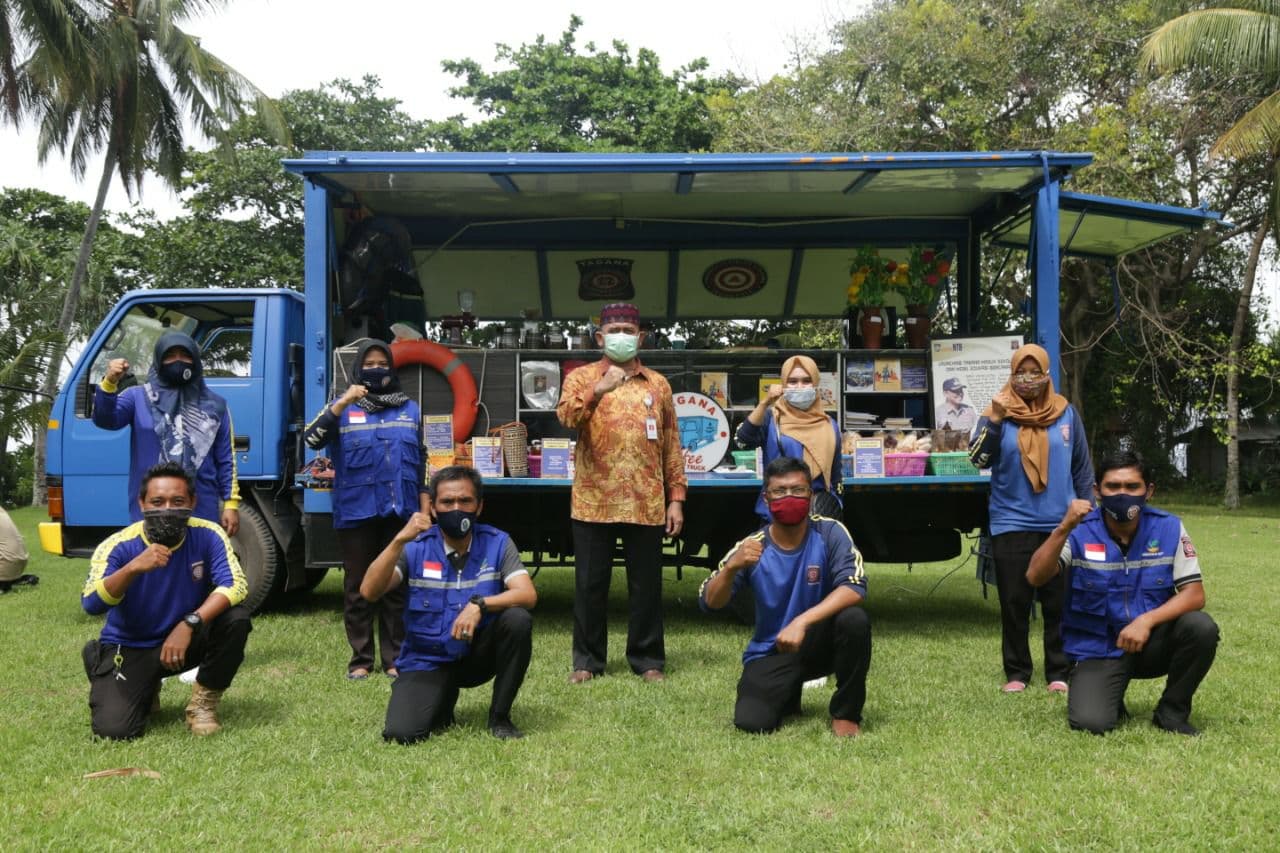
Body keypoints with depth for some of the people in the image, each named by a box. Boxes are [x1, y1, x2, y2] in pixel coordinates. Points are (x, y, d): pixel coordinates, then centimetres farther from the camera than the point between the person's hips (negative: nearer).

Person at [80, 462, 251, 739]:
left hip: (185, 639, 2)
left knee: (236, 618, -27)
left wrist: (189, 624, -37)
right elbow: (90, 604, -30)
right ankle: (145, 689, 17)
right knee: (114, 730, -21)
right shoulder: (119, 546, -18)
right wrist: (132, 568, -47)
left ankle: (203, 704, -4)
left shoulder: (208, 536, -15)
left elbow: (235, 586, -25)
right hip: (129, 648, -1)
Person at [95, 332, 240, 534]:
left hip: (201, 512, 1)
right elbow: (105, 419, -11)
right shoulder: (138, 397, 6)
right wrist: (109, 383, -29)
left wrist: (231, 503, 2)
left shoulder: (214, 405, 10)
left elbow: (225, 460, 10)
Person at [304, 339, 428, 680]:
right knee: (358, 587, 4)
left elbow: (421, 460, 14)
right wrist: (343, 403, -20)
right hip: (356, 512, -1)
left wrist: (424, 507, 9)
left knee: (396, 586, 6)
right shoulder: (342, 407, 4)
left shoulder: (409, 409, 11)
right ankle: (360, 658, 12)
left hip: (400, 511, 2)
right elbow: (311, 439, -12)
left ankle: (394, 658, 13)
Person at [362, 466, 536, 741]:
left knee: (517, 619, -29)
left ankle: (500, 717, -9)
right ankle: (443, 703, 14)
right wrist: (399, 541, -29)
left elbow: (528, 595, -18)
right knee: (400, 733, -24)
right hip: (426, 661, 0)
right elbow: (369, 591, -18)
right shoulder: (415, 547, -7)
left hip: (478, 655, 1)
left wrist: (479, 605, -35)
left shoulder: (497, 543, -6)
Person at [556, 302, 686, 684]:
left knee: (646, 584, 6)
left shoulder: (658, 384, 12)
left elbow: (671, 445, 11)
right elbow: (566, 417, -13)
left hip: (646, 504, 1)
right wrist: (598, 390, -28)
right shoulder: (581, 377, 7)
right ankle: (587, 659, 16)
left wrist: (676, 498, 5)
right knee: (590, 584, 4)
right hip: (594, 501, -1)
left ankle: (647, 659, 17)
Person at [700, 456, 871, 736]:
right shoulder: (753, 547, -10)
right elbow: (709, 603, -14)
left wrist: (802, 621, -37)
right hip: (771, 653, 1)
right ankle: (788, 696, 17)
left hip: (819, 642, -1)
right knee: (750, 723, -21)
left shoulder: (829, 533, -12)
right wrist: (731, 568, -35)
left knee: (854, 618, -32)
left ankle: (846, 713, -9)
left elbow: (855, 587, -25)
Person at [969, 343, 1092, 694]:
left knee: (1059, 603, 6)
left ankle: (1059, 671, 16)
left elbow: (1082, 467, 12)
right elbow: (978, 458, -10)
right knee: (1014, 603, 4)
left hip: (1060, 524, 1)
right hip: (1011, 524, -1)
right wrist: (993, 420, -21)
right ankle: (1017, 672, 14)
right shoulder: (998, 413, 1)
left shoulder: (1066, 413, 5)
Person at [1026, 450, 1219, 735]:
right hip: (1096, 650, -2)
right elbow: (1035, 578, -23)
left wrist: (1147, 620, -26)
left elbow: (1194, 594, -10)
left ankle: (1172, 711, -2)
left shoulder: (1169, 528, -6)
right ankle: (1111, 699, 15)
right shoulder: (1080, 532, -11)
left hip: (1152, 643, 2)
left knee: (1201, 626, -26)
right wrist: (1064, 528, -36)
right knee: (1090, 723, -25)